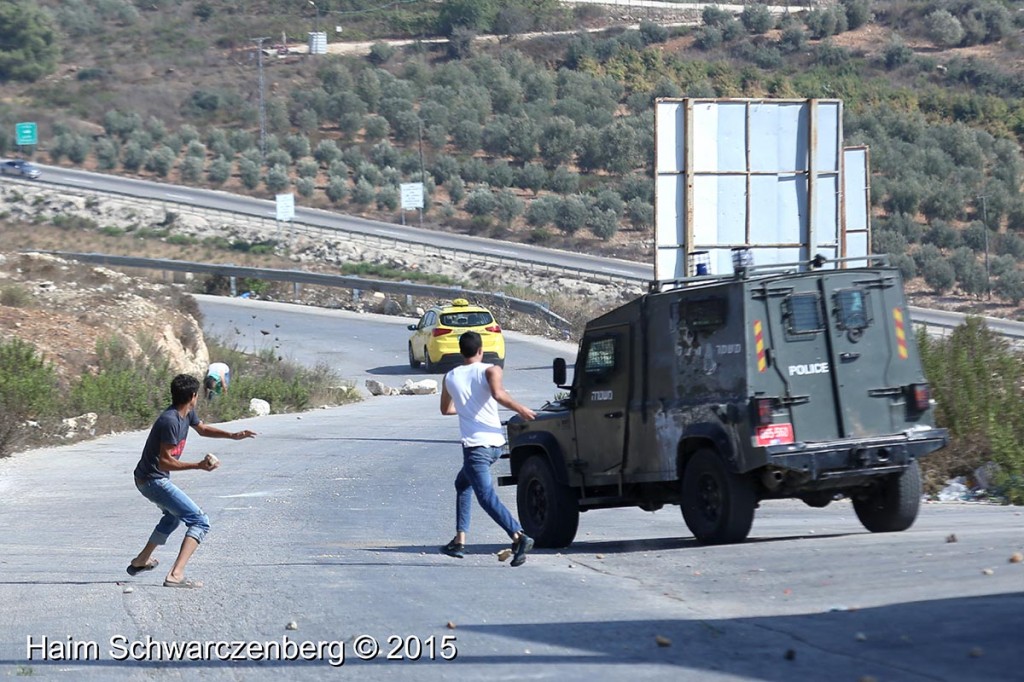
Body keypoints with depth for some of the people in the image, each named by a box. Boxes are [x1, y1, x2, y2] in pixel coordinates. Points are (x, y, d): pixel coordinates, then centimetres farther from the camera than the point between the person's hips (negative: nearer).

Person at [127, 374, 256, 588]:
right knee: (200, 522, -16)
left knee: (174, 516, 37)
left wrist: (233, 435, 15)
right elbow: (165, 462, -26)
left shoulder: (187, 414, 3)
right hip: (153, 480, -11)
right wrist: (199, 465, -30)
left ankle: (141, 561, 49)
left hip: (148, 479, 11)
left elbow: (202, 429, 25)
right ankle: (176, 575, -28)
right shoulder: (170, 421, -26)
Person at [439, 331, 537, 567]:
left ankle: (518, 536, -33)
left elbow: (445, 409, 25)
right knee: (463, 483, 25)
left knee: (487, 497, -12)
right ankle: (460, 540, 21)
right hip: (496, 442, 4)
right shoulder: (490, 371, 1)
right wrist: (521, 410, -9)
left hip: (475, 445, -4)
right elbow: (498, 393, -21)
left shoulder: (450, 377, 7)